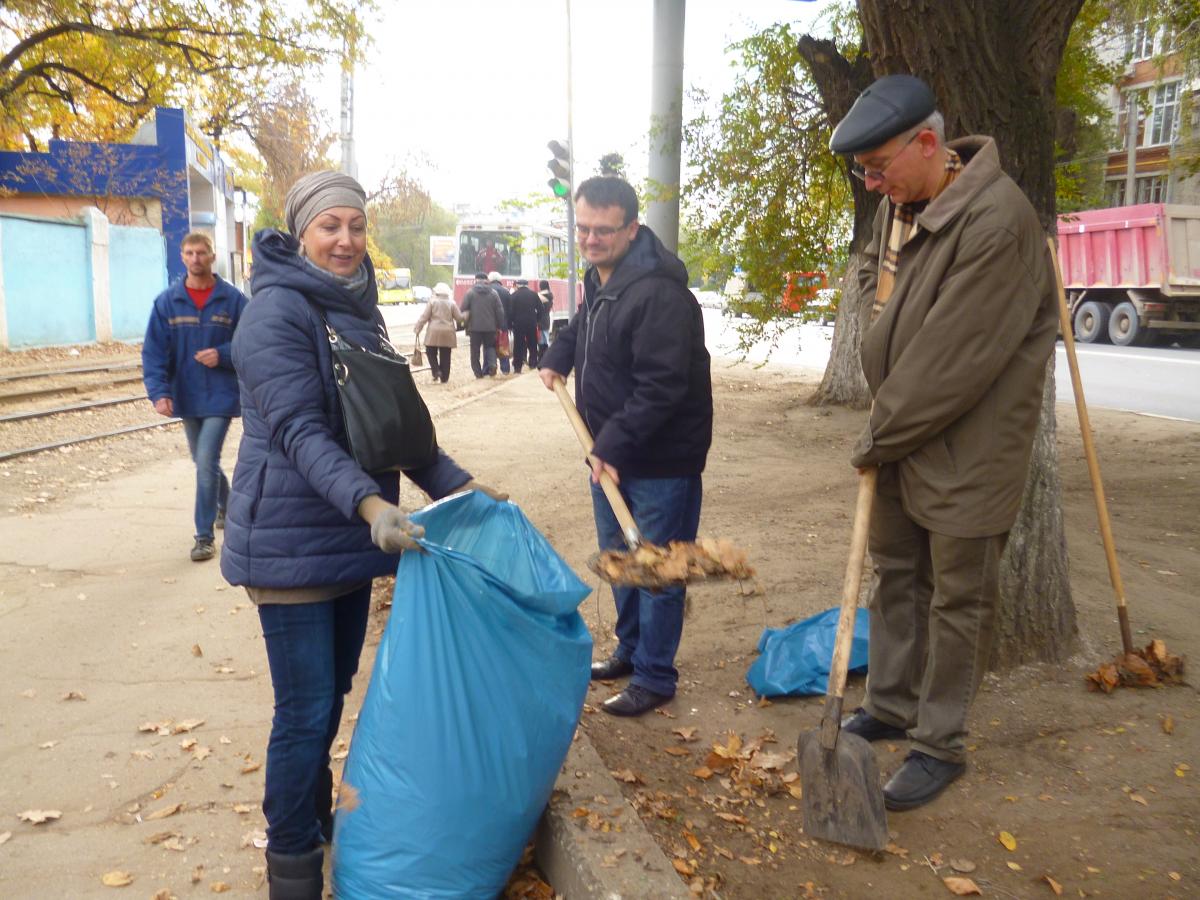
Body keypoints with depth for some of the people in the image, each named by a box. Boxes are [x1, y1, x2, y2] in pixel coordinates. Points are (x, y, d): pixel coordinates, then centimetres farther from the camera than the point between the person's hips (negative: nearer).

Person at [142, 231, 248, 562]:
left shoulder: (233, 299, -6)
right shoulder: (167, 302, -1)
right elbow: (153, 352, -5)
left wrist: (222, 355, -17)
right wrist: (159, 392, -17)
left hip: (221, 395, -4)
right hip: (186, 397, 4)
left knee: (206, 462, -11)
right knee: (203, 461, 18)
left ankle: (205, 536, 0)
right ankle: (226, 504, 44)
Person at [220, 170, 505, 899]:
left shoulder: (360, 311, 10)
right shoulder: (277, 310, -15)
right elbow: (299, 432, -24)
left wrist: (458, 485, 6)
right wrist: (370, 503, -38)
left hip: (351, 538, 8)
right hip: (292, 542, -7)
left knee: (334, 695, 18)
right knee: (306, 711, -1)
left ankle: (319, 819, 37)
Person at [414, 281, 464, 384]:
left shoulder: (432, 301, -2)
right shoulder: (452, 303, 4)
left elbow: (424, 317, -5)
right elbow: (459, 318, 4)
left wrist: (417, 328, 2)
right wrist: (466, 316, 24)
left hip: (434, 333, -2)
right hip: (448, 333, 2)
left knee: (431, 353, 12)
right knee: (445, 356, 7)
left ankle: (436, 371, -7)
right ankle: (444, 378, 9)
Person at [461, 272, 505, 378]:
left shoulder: (470, 293, -3)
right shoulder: (493, 293, 4)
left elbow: (463, 309, -5)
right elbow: (500, 311, 3)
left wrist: (465, 324, 8)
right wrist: (499, 326, 10)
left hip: (475, 327, -2)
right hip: (490, 327, 2)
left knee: (475, 350, 7)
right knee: (490, 346, 16)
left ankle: (478, 372, 6)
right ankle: (492, 363, -9)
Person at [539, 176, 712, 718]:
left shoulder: (659, 294, -25)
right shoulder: (600, 278, 7)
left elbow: (662, 386, -28)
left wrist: (615, 445, -27)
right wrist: (557, 356, 17)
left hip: (661, 460, -10)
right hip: (610, 451, 10)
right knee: (618, 557, 21)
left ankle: (654, 677, 17)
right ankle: (630, 650, 39)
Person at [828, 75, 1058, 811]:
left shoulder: (996, 223, -25)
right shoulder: (900, 205, 3)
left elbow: (953, 364, -25)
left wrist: (878, 439, -15)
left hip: (968, 447, -8)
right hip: (903, 433, 9)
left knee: (958, 597, 4)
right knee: (896, 573, 18)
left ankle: (941, 744, 19)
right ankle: (892, 705, 35)